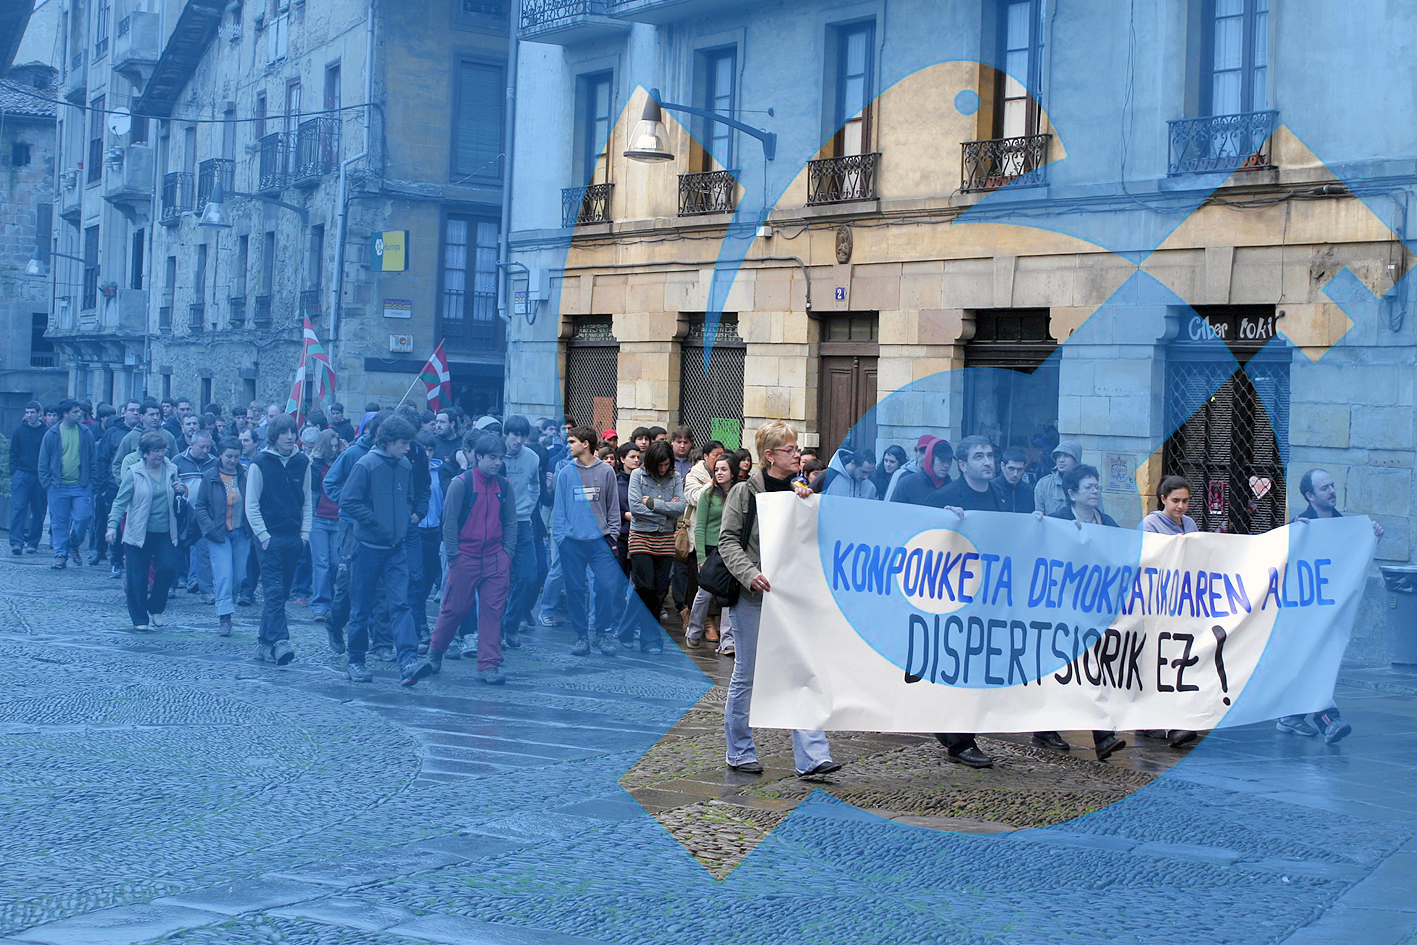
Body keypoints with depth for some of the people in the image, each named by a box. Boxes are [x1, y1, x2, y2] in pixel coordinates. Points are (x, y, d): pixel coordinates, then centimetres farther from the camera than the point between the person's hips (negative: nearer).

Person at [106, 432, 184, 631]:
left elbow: (176, 501, 21)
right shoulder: (134, 472, -4)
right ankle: (139, 618, 12)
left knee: (168, 569, -11)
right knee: (137, 577, 0)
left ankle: (155, 609, 12)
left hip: (165, 533, 3)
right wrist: (112, 525, -16)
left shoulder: (171, 470, 8)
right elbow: (121, 501, -5)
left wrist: (180, 491, -2)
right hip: (139, 532, -3)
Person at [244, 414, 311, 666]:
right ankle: (279, 642, -20)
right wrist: (263, 536, -9)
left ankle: (264, 642, 16)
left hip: (294, 538, 4)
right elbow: (251, 505, -3)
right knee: (275, 591, -12)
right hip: (269, 538, -4)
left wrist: (305, 533, 5)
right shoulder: (259, 464, -4)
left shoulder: (302, 463, 8)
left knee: (282, 592, 8)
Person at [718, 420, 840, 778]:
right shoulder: (744, 492, -2)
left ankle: (812, 757, -8)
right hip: (752, 598, -4)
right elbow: (728, 540, -7)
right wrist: (750, 574, -21)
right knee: (746, 675, 5)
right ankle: (739, 752, 19)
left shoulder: (799, 493, 12)